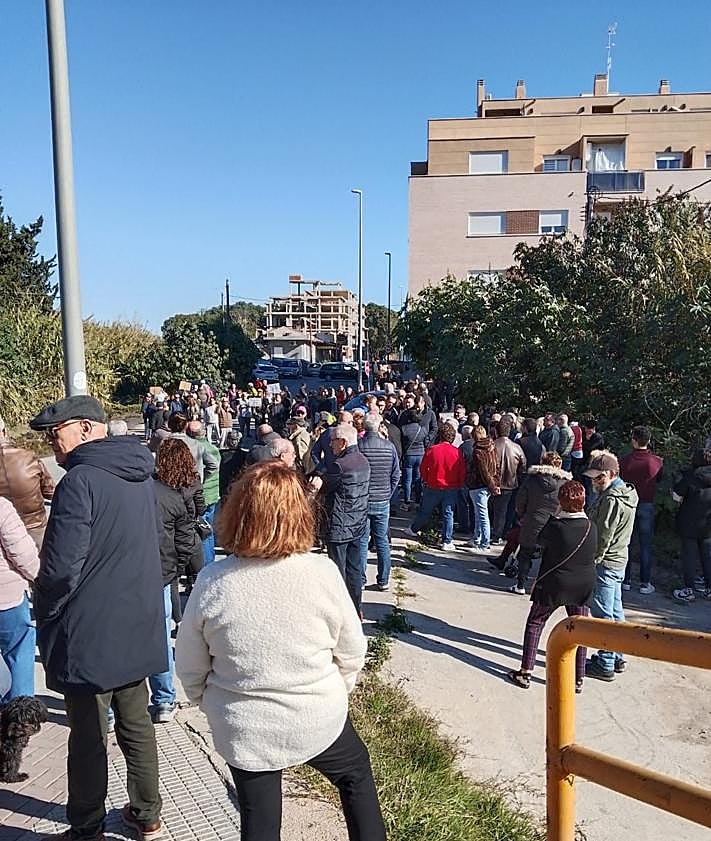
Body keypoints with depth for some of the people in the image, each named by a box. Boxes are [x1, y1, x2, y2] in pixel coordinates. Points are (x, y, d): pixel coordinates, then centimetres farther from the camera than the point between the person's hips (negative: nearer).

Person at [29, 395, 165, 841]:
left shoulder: (81, 481, -20)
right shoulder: (140, 474, 5)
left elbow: (61, 567, -21)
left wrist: (45, 614, -3)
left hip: (90, 633, -7)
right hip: (138, 627, 7)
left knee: (88, 737, 10)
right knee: (136, 724, 19)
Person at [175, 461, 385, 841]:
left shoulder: (212, 582, -19)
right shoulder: (322, 573, -20)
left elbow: (189, 666, -6)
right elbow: (352, 652, -7)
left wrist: (209, 702, 14)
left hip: (243, 729, 1)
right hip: (318, 720, 0)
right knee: (356, 775, 29)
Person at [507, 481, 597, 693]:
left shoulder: (555, 526, -21)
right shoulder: (592, 528, -9)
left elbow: (541, 540, -3)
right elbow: (593, 554, 5)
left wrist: (556, 516, 0)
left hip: (553, 585, -3)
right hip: (583, 587, 3)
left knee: (535, 624, 12)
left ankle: (525, 673, 13)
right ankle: (578, 679, 24)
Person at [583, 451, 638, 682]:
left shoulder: (611, 500, -22)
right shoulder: (626, 493, 10)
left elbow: (603, 537, -21)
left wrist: (590, 562, -13)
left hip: (605, 563, -10)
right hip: (619, 560, 10)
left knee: (603, 615, -1)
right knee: (615, 612, 18)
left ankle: (605, 664, 7)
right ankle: (617, 657, 29)